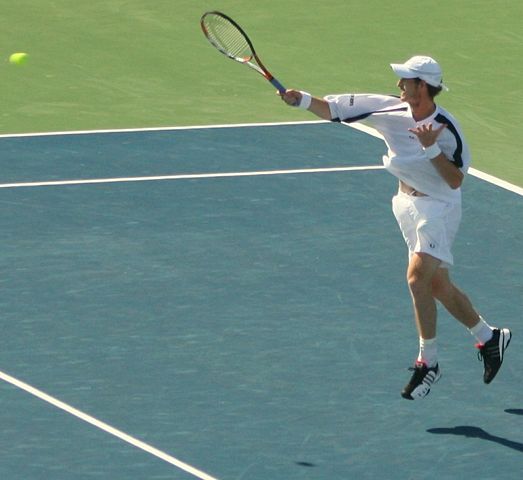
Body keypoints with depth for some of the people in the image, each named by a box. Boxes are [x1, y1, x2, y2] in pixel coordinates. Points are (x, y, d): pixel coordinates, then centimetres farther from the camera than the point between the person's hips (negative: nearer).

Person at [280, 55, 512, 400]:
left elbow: (456, 181, -21)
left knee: (417, 278, -21)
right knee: (438, 286, 15)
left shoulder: (446, 129, -21)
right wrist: (302, 100, -22)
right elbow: (334, 110, -6)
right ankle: (489, 337, 35)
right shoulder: (390, 110, -6)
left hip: (438, 207, -7)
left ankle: (428, 362, -10)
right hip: (408, 204, 7)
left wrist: (432, 148, -32)